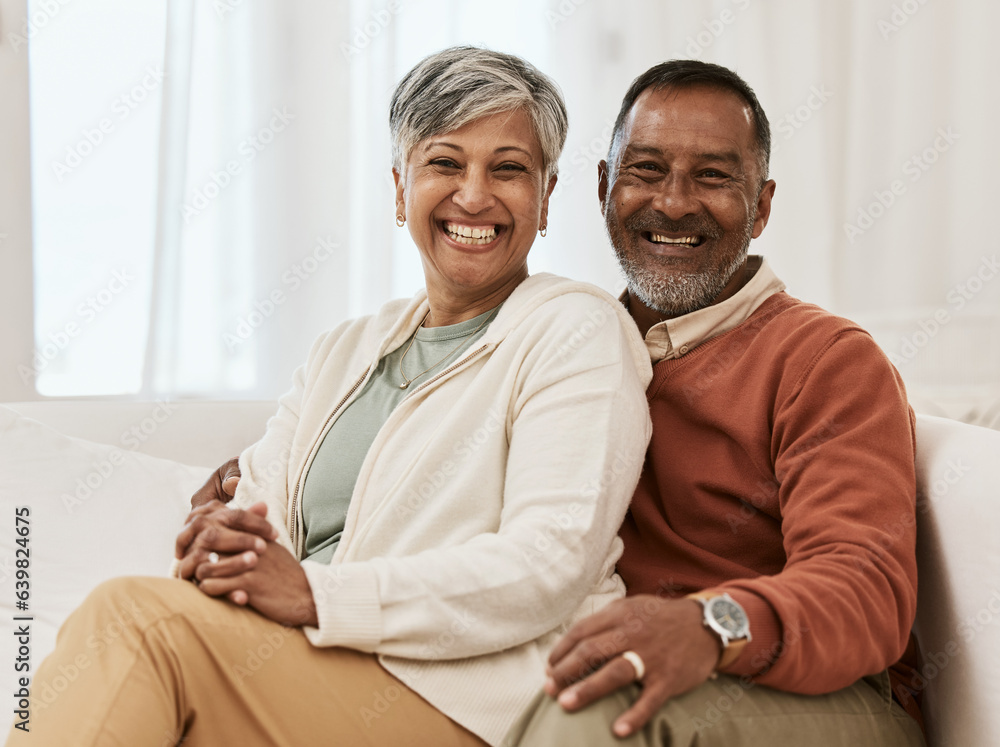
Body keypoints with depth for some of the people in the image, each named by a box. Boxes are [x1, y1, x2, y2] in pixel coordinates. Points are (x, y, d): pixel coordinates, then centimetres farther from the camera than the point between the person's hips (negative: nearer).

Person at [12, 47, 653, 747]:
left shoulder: (577, 330, 1)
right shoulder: (344, 349, 22)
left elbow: (551, 565, -13)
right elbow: (262, 502, 13)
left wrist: (317, 595, -19)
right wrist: (218, 541, -13)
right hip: (314, 675, 5)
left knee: (135, 615, -25)